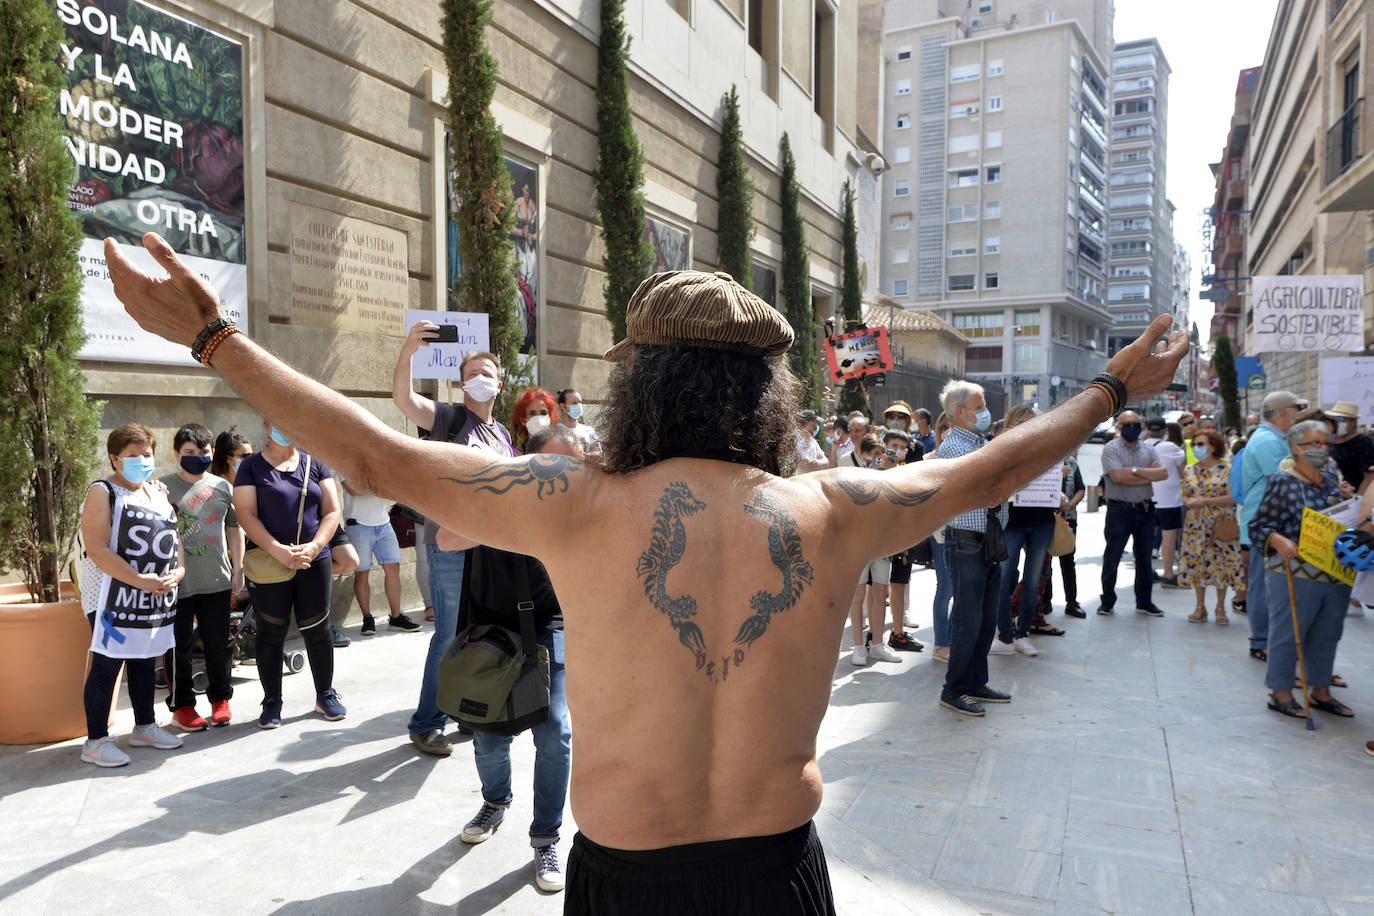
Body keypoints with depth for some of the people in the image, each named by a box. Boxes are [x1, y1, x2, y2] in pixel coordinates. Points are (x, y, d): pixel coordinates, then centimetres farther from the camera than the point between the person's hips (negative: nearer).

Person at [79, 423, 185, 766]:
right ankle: (96, 741, 7)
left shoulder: (158, 493, 15)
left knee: (145, 663, 16)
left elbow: (175, 540, 17)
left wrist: (177, 572, -3)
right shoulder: (102, 492, -7)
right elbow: (98, 549, -16)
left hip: (157, 597, 7)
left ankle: (144, 727, 28)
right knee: (106, 666, -3)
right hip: (114, 596, -7)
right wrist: (139, 580, -21)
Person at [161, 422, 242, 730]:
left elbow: (234, 529, 14)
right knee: (179, 645, 5)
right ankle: (181, 704, 20)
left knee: (218, 642, 9)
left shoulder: (222, 486, 8)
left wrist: (238, 568, 11)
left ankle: (220, 699, 25)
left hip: (217, 580, 3)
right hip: (178, 582, -2)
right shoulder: (165, 487, -2)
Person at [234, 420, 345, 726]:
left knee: (317, 630, 6)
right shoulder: (251, 467, 2)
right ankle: (272, 701, 19)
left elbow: (332, 511, 4)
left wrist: (314, 547, -11)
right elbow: (246, 515, -7)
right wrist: (278, 551, -18)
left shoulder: (314, 464, 8)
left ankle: (325, 694, 22)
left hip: (314, 561, 2)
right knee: (271, 633, 5)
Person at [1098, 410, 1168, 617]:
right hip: (1119, 510, -4)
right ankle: (1107, 602, 10)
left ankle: (1144, 602, 20)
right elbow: (1118, 476, -17)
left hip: (1145, 509, 4)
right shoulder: (1111, 448, -2)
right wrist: (1149, 474, -8)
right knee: (1112, 557, 0)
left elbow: (1163, 473, -1)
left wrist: (1136, 470, -13)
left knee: (1144, 558, 10)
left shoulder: (1148, 449, 12)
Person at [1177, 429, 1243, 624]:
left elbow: (1232, 498, -11)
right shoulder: (1189, 470, 8)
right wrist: (1188, 501, -11)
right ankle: (1200, 607, 15)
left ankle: (1220, 608, 13)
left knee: (1221, 563, 0)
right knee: (1197, 563, 5)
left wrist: (1203, 500, -18)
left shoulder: (1226, 470, -6)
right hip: (1196, 524, 4)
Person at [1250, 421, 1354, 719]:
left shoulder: (1332, 478, 10)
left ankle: (1321, 691, 30)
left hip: (1336, 574, 7)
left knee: (1327, 635, 16)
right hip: (1296, 574, -7)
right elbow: (1260, 525, -11)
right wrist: (1280, 541, -28)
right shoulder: (1283, 482, -10)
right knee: (1288, 634, 2)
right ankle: (1280, 693, 15)